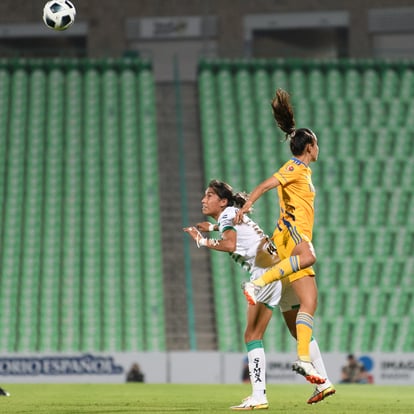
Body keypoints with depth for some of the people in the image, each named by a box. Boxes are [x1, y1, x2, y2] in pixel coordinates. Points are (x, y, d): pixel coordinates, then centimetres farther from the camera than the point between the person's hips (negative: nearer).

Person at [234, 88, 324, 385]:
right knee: (308, 257, -43)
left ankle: (303, 359, -11)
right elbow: (266, 184, -14)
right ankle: (257, 284, -44)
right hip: (291, 230, -9)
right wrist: (247, 205, -28)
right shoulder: (295, 167, 0)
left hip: (299, 235, 9)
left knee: (310, 300, -3)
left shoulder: (304, 171, 28)